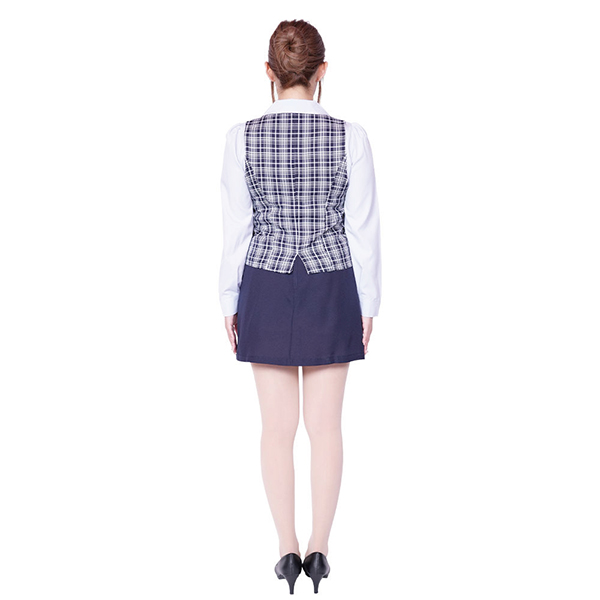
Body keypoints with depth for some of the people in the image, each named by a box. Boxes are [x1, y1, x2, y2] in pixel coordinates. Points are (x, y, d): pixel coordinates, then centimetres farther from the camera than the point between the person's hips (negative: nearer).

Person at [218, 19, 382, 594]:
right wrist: (368, 303, 6)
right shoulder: (350, 136, -8)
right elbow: (364, 227, -5)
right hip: (331, 289, 0)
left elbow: (235, 227, -4)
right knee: (326, 424, 10)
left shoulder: (242, 137, -8)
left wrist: (229, 301, 6)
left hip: (266, 289, 0)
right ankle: (319, 547, 16)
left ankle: (287, 549, 15)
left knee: (278, 426, 9)